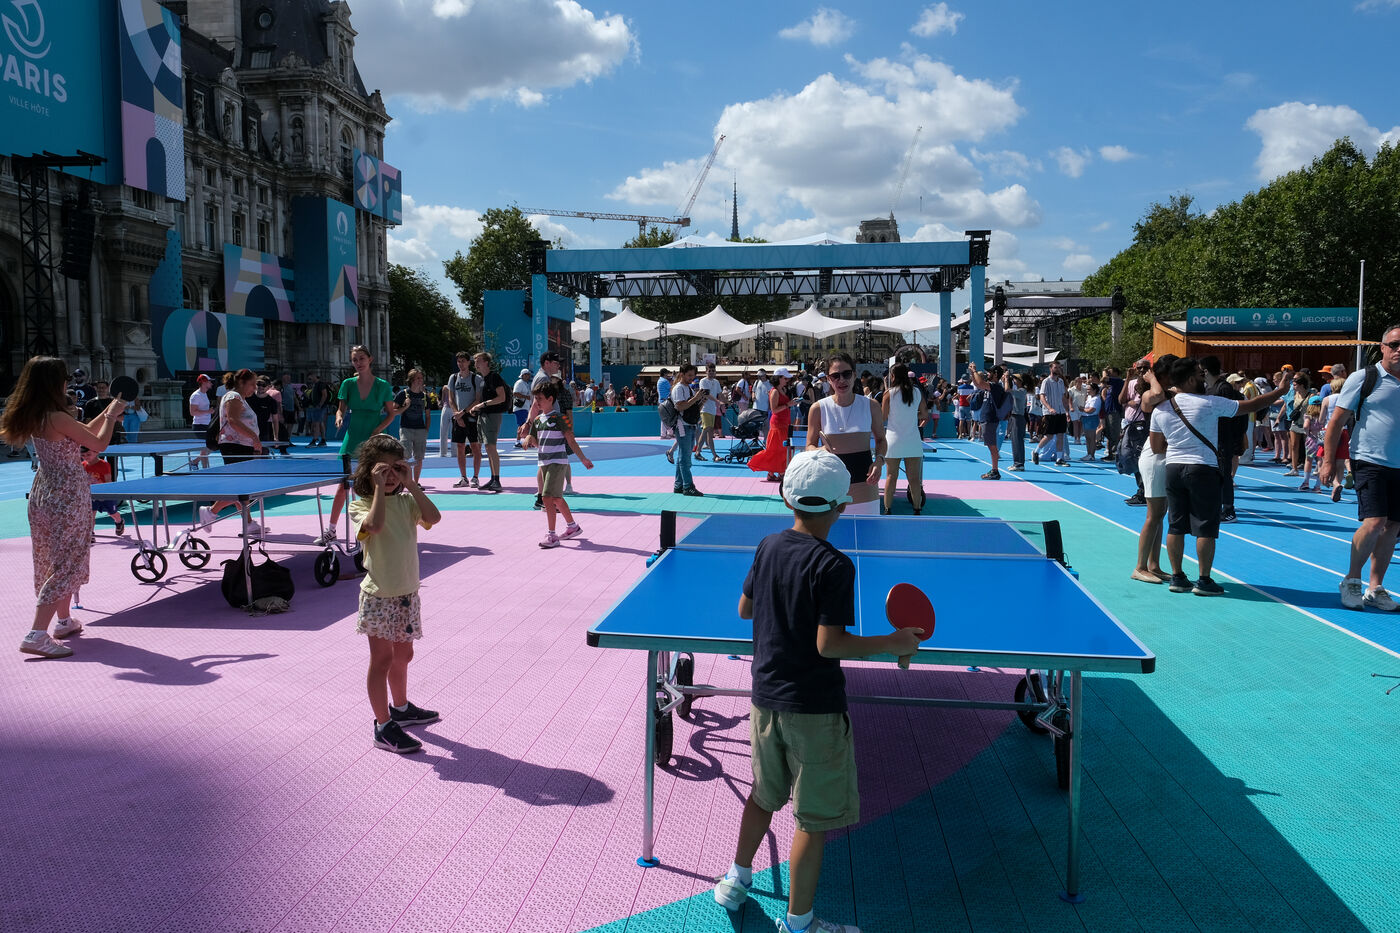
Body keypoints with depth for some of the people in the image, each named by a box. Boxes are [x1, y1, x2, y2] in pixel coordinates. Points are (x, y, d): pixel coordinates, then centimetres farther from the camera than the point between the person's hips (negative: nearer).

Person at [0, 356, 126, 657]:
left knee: (53, 561, 20)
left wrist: (106, 413, 18)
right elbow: (99, 443, -10)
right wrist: (111, 416, 4)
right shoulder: (58, 418, -21)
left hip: (44, 496, 9)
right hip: (67, 499, -9)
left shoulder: (34, 418, 6)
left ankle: (64, 620, 35)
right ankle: (36, 635, -11)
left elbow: (82, 433, 17)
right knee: (66, 565, -6)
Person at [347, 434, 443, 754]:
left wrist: (410, 484, -12)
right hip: (379, 596, -6)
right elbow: (374, 525, -31)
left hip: (407, 593, 6)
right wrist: (379, 488, -24)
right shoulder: (360, 505, -8)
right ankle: (384, 727, 4)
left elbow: (433, 517, -13)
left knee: (403, 655, 20)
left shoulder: (406, 501, 6)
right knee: (382, 659, -2)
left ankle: (401, 707, 39)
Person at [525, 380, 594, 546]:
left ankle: (552, 536, -9)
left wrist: (583, 459, -5)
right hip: (544, 462, 8)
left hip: (558, 462, -8)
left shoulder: (559, 418, -10)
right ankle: (572, 526, 34)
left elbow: (571, 441, -6)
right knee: (557, 498, 16)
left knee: (548, 497, -14)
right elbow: (537, 443, 16)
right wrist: (529, 438, -6)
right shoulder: (537, 419, 11)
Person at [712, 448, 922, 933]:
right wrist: (893, 643, -13)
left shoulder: (768, 548, 0)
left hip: (766, 697, 7)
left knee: (764, 796, 26)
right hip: (814, 709, -7)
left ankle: (736, 881, 41)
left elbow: (744, 608, 10)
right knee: (816, 820, 8)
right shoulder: (834, 566, -20)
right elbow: (828, 644, -22)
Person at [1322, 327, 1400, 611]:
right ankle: (1351, 581, 5)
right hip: (1370, 462, -5)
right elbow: (1337, 420, -4)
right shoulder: (1363, 379, -4)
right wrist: (1328, 460, -8)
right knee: (1374, 523, -15)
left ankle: (1374, 589, 16)